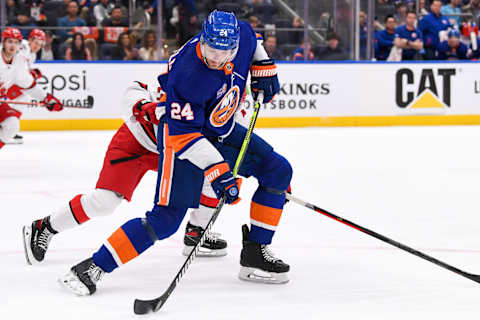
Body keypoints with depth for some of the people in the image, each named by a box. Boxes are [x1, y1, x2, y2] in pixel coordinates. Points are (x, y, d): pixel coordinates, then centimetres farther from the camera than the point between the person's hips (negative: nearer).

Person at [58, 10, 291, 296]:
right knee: (167, 217, -16)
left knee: (278, 170, 2)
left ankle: (255, 255, 7)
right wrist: (217, 172, -35)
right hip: (180, 133, -8)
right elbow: (185, 135, -31)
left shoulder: (241, 34, -16)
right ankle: (94, 267, -12)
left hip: (224, 132, 8)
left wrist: (264, 67, 3)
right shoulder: (188, 76, -35)